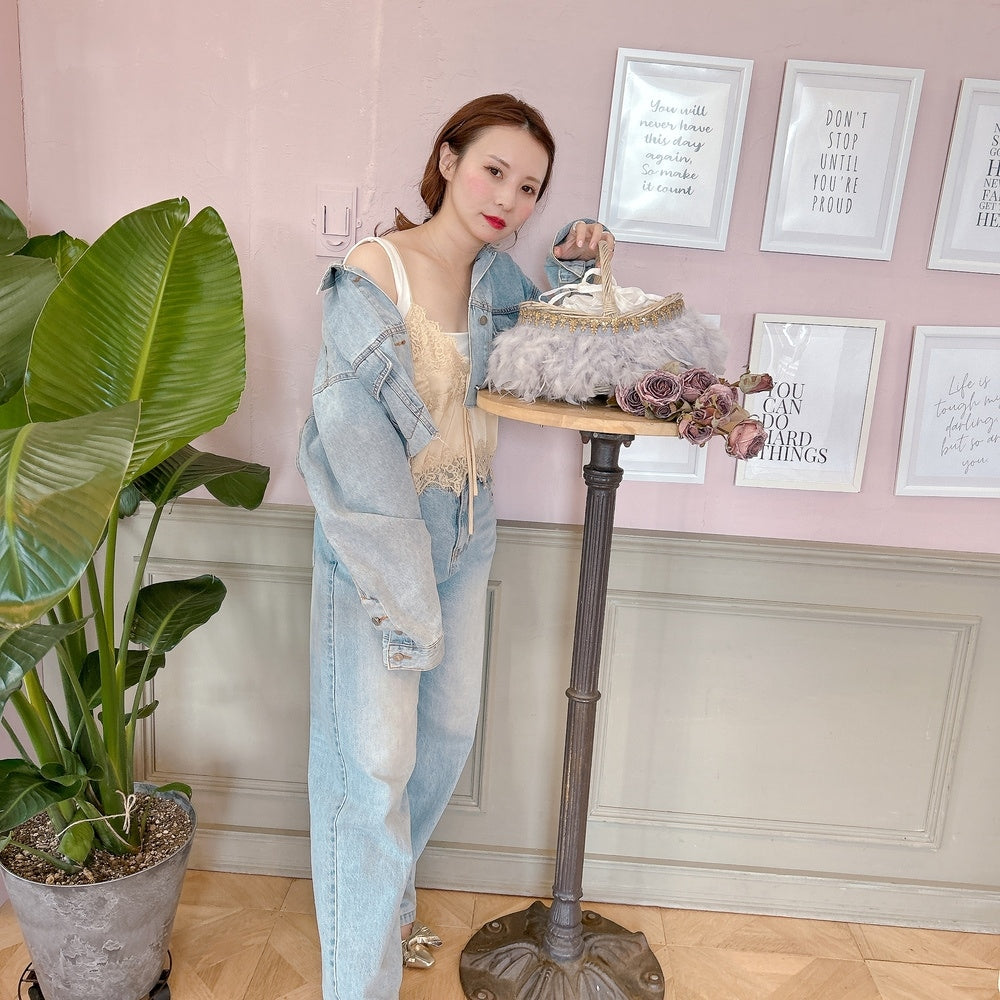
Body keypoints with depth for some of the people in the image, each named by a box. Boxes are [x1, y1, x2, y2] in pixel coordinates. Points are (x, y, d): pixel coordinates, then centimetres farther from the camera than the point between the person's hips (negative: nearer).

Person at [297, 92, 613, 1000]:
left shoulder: (493, 275, 4)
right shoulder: (371, 274, -16)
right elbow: (351, 439, -19)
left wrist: (573, 266, 1)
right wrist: (403, 592, -18)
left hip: (464, 533, 7)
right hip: (375, 541, -7)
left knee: (450, 730, 17)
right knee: (376, 758, -1)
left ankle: (384, 899, 42)